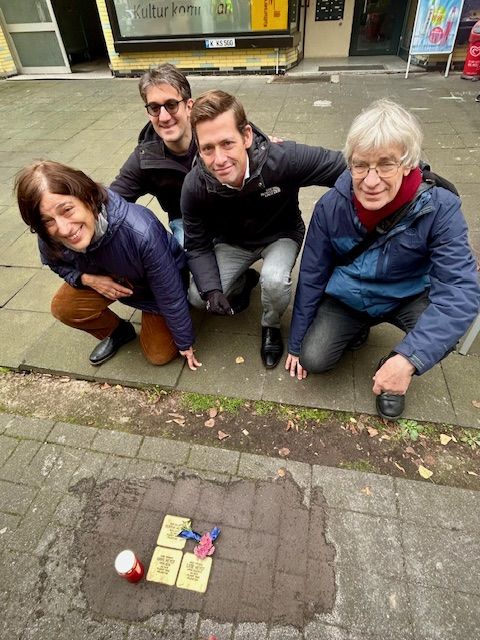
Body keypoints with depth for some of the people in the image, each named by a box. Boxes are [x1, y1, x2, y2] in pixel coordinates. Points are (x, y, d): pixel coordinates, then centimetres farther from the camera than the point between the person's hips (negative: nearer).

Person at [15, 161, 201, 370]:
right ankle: (117, 332, 13)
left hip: (155, 285, -3)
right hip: (108, 280, 4)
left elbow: (170, 295, -30)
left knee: (159, 355, -4)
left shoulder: (141, 233, -43)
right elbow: (55, 263, 0)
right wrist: (86, 279, -23)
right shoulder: (49, 239, -27)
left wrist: (185, 343, -16)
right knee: (63, 307, -17)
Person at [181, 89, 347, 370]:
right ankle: (244, 281, 20)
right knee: (198, 297, -12)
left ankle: (272, 326, 2)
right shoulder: (195, 186, -25)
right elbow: (198, 246, -14)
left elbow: (347, 167, -25)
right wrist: (211, 289, -27)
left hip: (281, 236, -2)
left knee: (274, 281, -34)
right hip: (232, 242, 3)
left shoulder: (283, 159, -34)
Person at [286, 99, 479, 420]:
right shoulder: (331, 206, -19)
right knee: (313, 359, -16)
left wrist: (409, 358, -43)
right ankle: (357, 330, 17)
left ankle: (395, 367, 3)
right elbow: (311, 276, -10)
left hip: (409, 297, -1)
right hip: (348, 297, 2)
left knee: (445, 328, -31)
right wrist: (296, 343, -2)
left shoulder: (440, 208, -24)